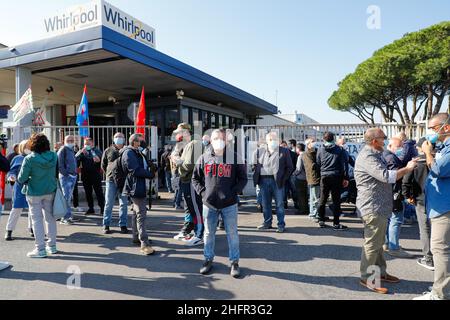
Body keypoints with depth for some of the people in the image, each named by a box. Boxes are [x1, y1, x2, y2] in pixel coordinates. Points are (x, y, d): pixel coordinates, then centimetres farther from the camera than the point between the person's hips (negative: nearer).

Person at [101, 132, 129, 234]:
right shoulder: (108, 151, 9)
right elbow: (103, 165, 15)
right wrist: (110, 173, 8)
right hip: (111, 180, 0)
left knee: (124, 204, 3)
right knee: (109, 204, 3)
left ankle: (123, 225, 11)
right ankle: (106, 225, 12)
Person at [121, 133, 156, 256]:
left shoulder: (136, 152, 18)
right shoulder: (129, 153, -14)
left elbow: (143, 167, 21)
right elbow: (136, 170, -21)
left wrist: (150, 170, 3)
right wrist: (151, 174, -13)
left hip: (139, 187, 11)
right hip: (136, 187, -11)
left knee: (137, 213, 18)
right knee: (141, 215, -12)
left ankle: (137, 237, 31)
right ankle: (144, 244, -11)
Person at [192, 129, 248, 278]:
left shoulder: (234, 157, -1)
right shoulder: (204, 158, 4)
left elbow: (243, 178, 3)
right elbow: (195, 178, 12)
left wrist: (234, 191, -8)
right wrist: (202, 191, -1)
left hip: (229, 204, -2)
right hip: (209, 204, 2)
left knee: (232, 233, 7)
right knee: (209, 233, 13)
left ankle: (234, 262, 23)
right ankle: (208, 259, 31)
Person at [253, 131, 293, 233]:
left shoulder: (284, 151, 3)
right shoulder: (259, 152, 11)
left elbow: (290, 167, 4)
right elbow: (255, 165, 18)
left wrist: (284, 178, -4)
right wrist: (257, 177, 7)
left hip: (277, 181, -3)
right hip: (264, 180, 3)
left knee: (279, 204, 1)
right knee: (265, 203, 10)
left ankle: (281, 225, 10)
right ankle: (267, 223, 23)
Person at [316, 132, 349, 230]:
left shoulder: (320, 150, 3)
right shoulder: (339, 149, -1)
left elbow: (318, 163, 8)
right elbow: (344, 164, -4)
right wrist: (345, 178, -3)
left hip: (324, 176, 2)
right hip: (336, 177, -2)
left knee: (322, 200, 12)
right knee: (336, 200, 2)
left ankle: (321, 221, 19)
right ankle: (336, 223, 4)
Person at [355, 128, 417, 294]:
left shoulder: (376, 154, 17)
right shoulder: (367, 157, -19)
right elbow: (387, 176, -26)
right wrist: (407, 168, -15)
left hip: (379, 207, 11)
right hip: (372, 208, -11)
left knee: (378, 243, 20)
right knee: (372, 244, -2)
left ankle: (380, 272, 33)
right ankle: (366, 277, 9)